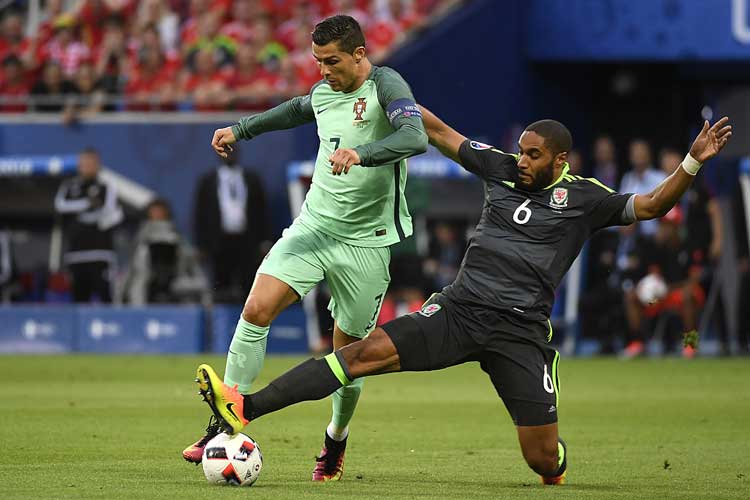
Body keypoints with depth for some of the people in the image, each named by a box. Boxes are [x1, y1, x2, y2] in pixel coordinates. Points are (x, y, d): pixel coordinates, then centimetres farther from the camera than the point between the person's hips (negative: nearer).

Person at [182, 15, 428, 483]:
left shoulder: (386, 85, -12)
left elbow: (415, 138, -31)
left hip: (367, 240, -5)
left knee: (348, 349, 3)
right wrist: (241, 130, 42)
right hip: (314, 226, 5)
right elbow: (297, 110, 34)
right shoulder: (323, 93, 9)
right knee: (256, 309, -15)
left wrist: (361, 154, -45)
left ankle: (337, 440, 30)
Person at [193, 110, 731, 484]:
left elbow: (650, 206, -2)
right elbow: (439, 131, 20)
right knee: (369, 350, -18)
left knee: (544, 459, -6)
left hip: (520, 333, -2)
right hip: (458, 310, 2)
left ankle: (558, 462, 36)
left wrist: (693, 162, -15)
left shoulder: (583, 197, 3)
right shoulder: (501, 168, 12)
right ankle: (246, 407, -28)